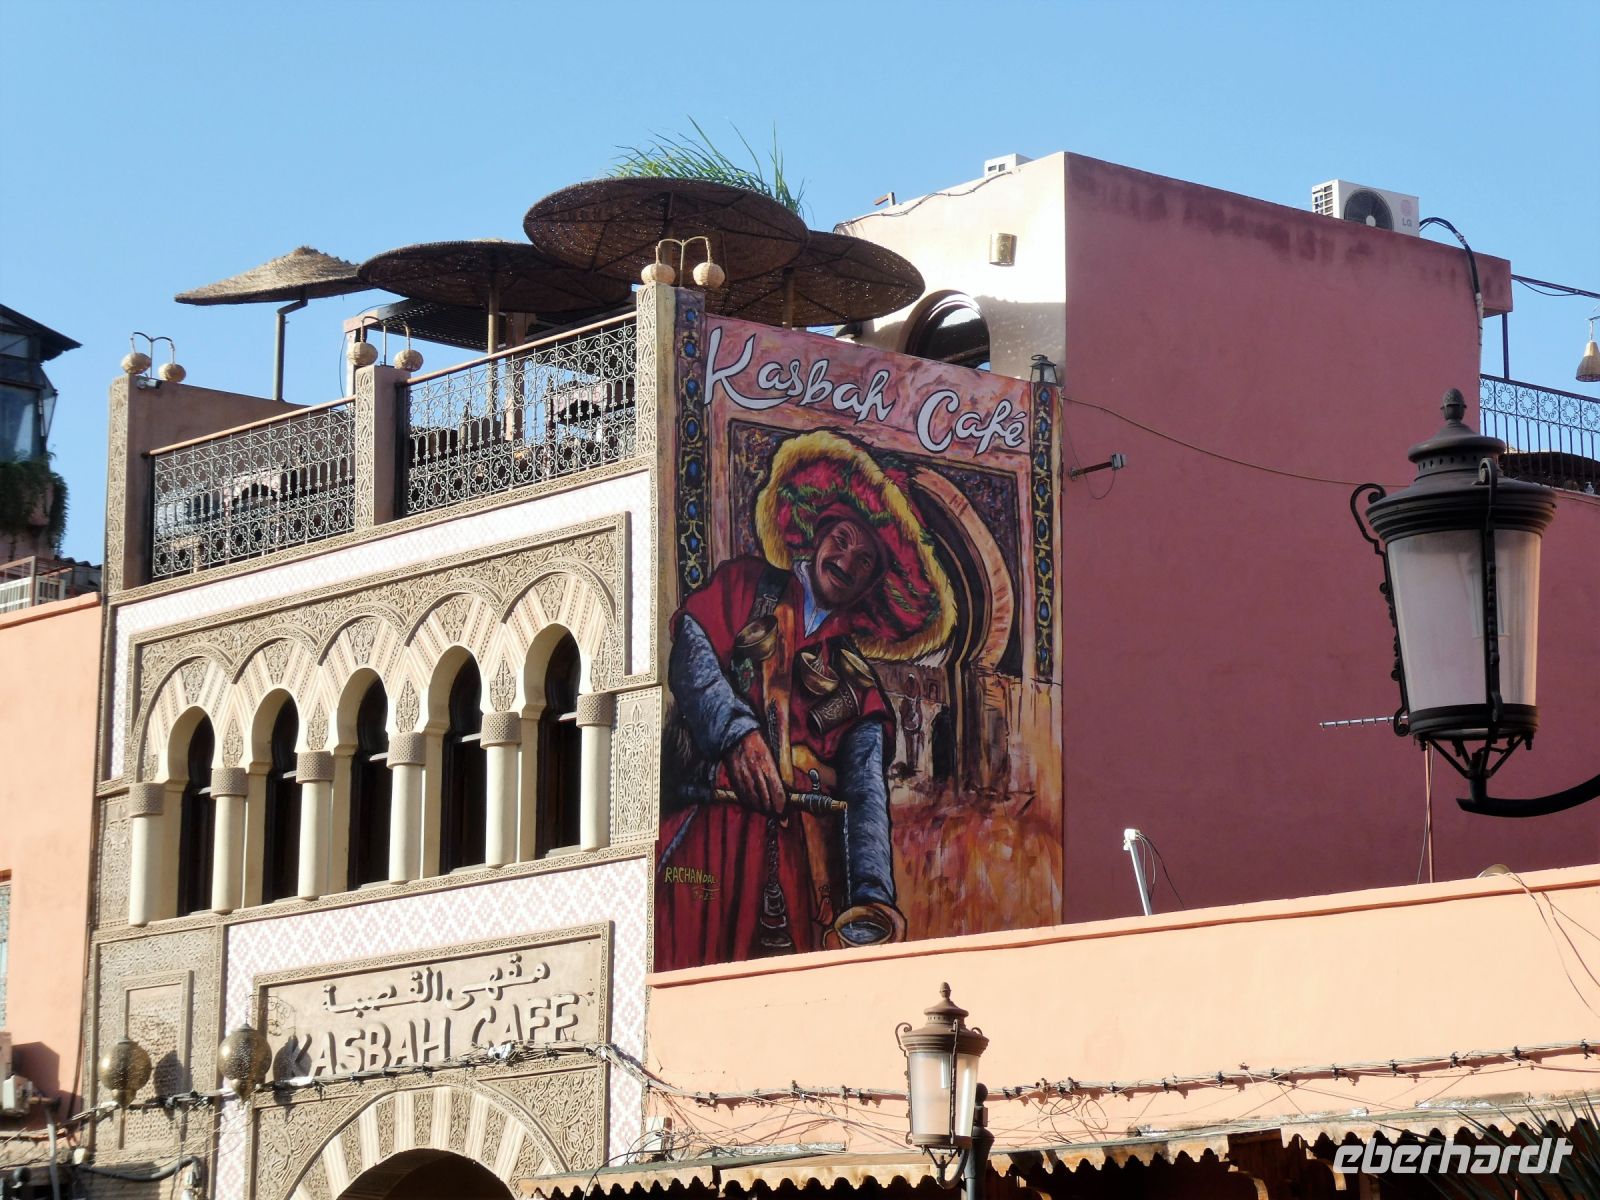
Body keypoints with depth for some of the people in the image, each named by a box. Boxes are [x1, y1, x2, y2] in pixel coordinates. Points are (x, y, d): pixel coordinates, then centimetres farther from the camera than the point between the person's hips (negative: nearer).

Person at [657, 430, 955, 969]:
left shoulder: (858, 681, 23)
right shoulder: (748, 586, 22)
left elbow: (866, 793, 10)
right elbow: (692, 649, 3)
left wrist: (873, 899, -7)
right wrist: (738, 732, -15)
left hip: (807, 846, 3)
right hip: (712, 821, -3)